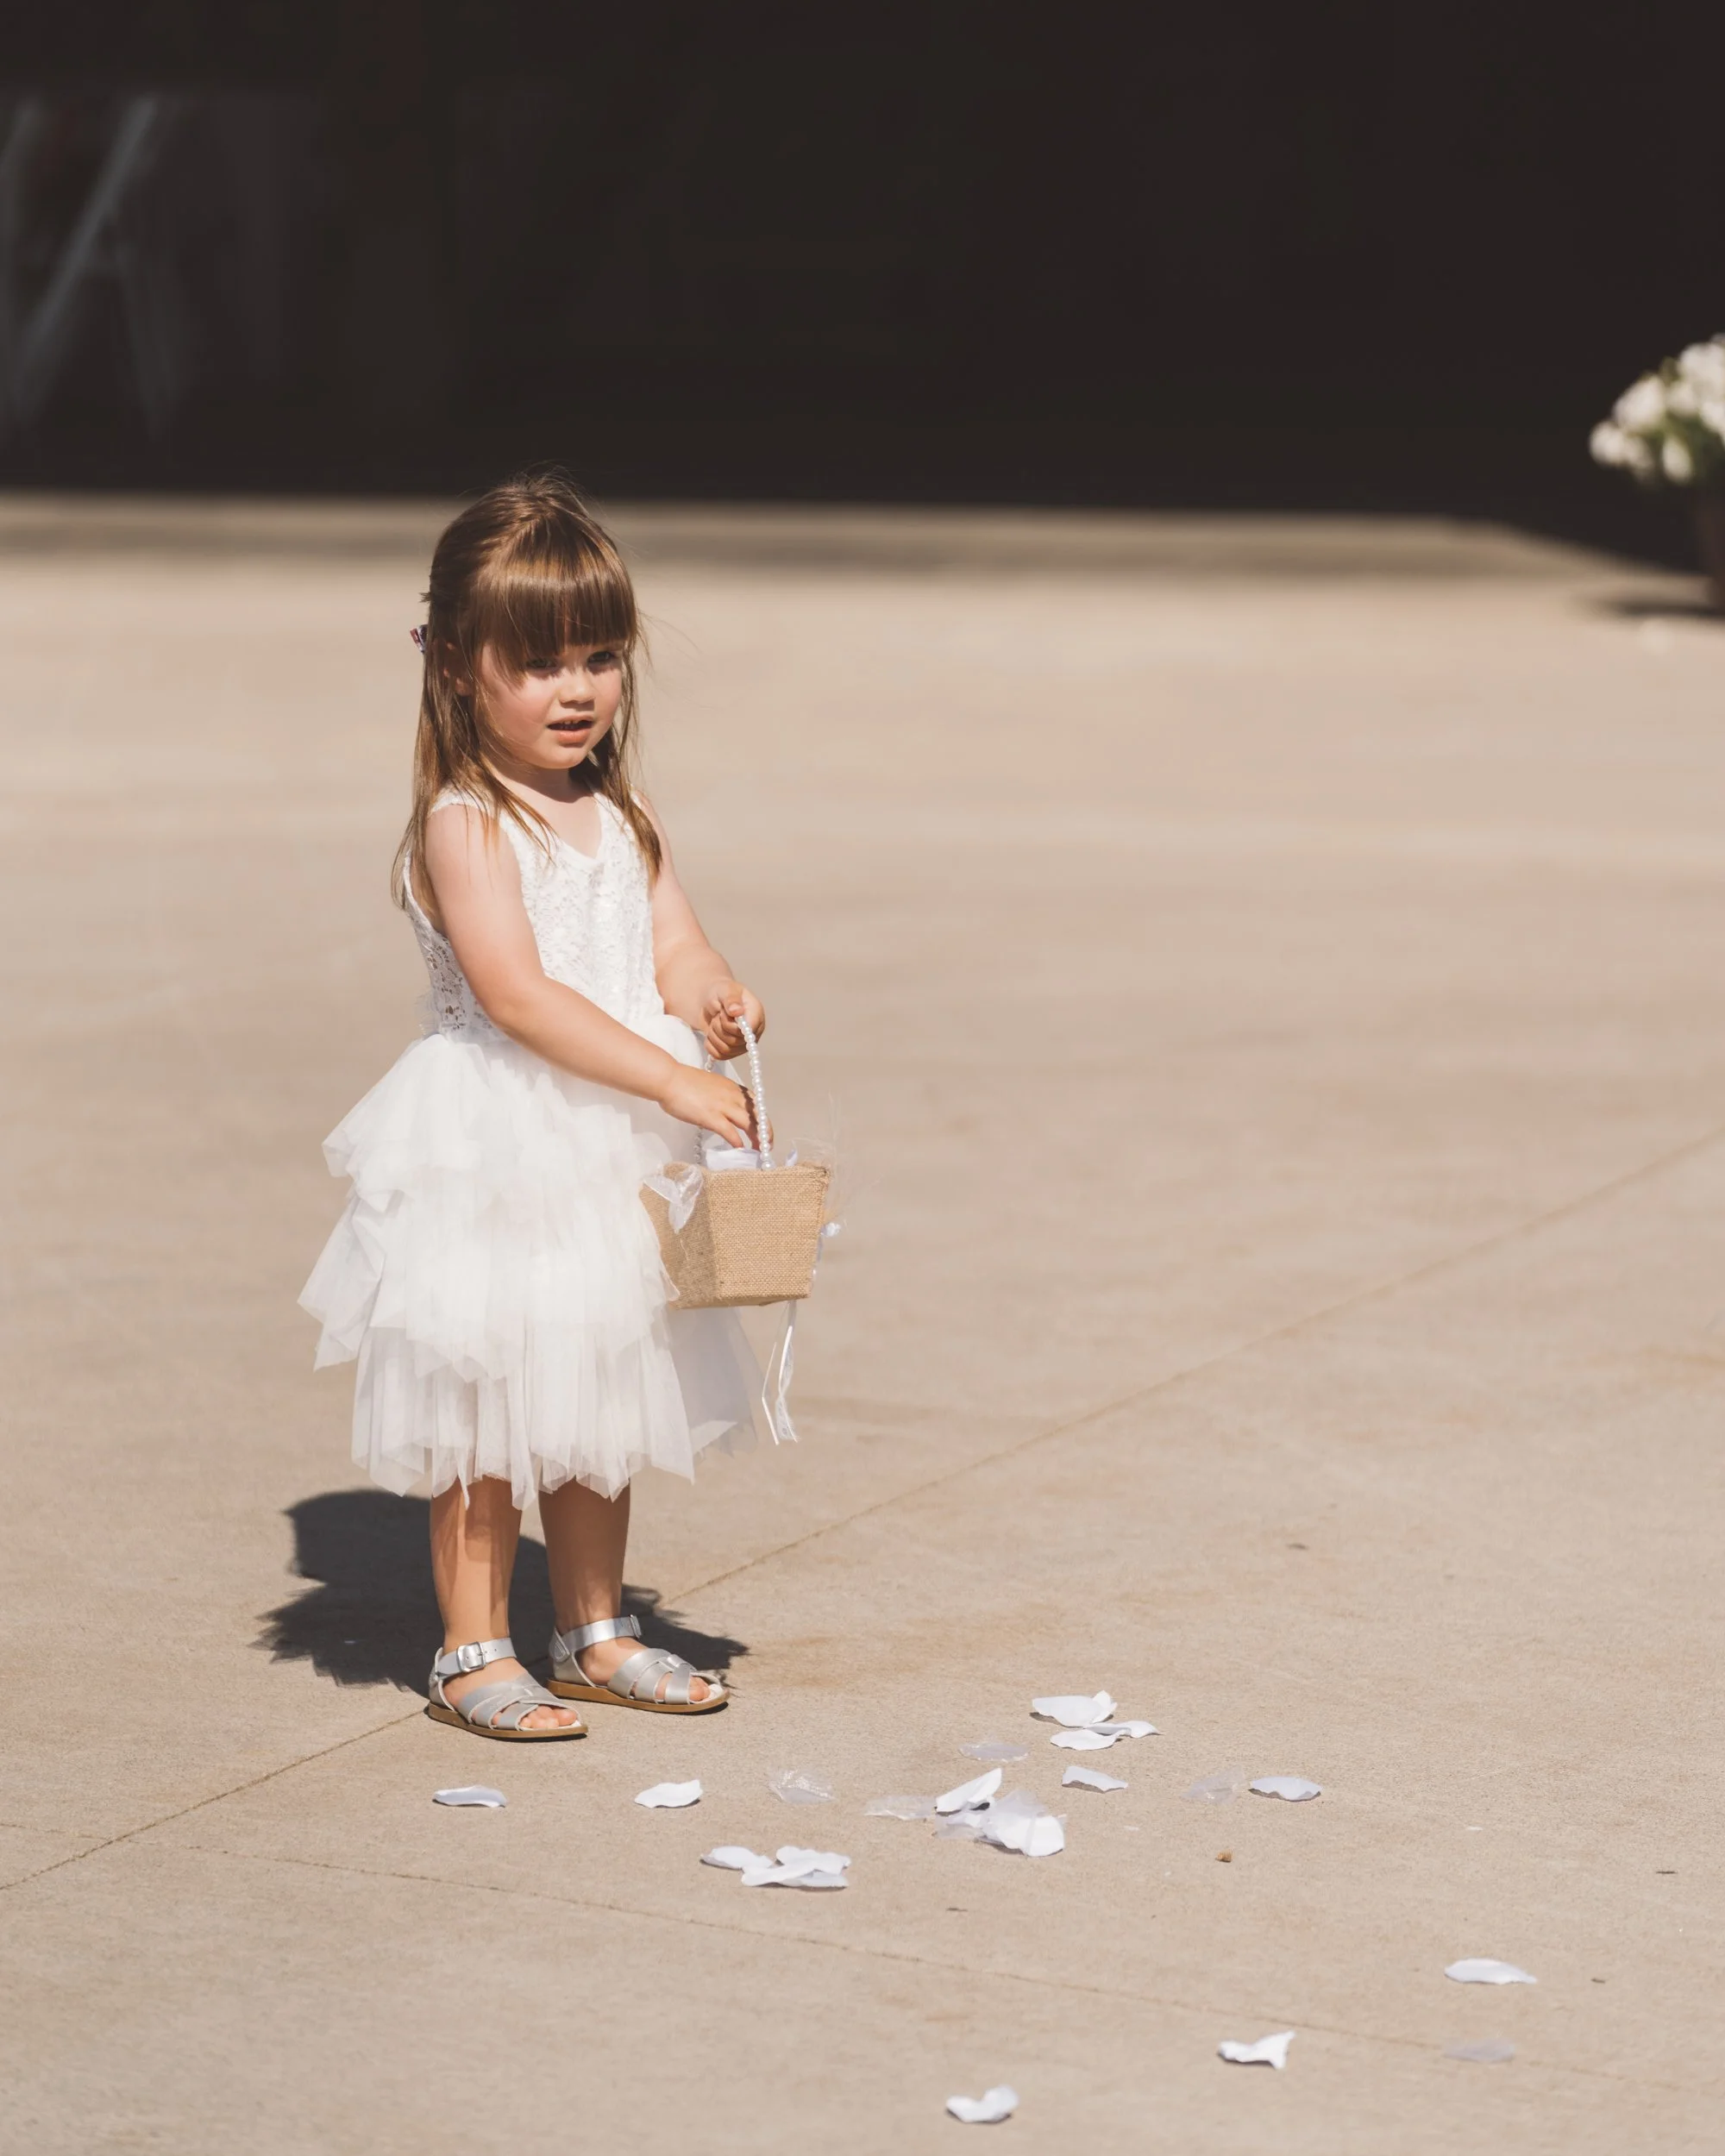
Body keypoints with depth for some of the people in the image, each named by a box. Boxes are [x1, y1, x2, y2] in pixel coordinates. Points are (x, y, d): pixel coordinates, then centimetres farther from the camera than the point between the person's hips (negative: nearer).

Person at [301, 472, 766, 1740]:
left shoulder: (622, 820, 9)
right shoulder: (465, 825, -14)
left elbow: (674, 944, 5)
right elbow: (516, 993, -23)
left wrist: (712, 995, -20)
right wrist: (674, 1079, -27)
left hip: (615, 1156, 7)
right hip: (493, 1153, -7)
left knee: (600, 1398, 16)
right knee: (488, 1408, 1)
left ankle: (595, 1632, 29)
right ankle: (474, 1654, 12)